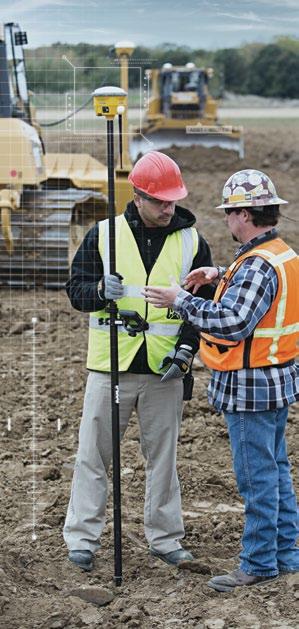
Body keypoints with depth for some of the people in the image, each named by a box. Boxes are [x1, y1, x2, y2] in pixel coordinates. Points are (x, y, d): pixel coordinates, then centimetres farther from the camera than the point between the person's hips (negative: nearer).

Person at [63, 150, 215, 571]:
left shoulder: (191, 241, 3)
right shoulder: (104, 234, 0)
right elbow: (76, 290, 2)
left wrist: (185, 351, -8)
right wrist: (100, 291, -21)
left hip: (164, 369, 1)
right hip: (111, 365, -1)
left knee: (162, 456, 10)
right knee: (94, 453, 3)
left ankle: (165, 538, 20)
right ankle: (82, 537, 12)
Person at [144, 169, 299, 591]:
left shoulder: (257, 266, -21)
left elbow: (232, 323, -30)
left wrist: (181, 301, -20)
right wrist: (219, 275, 14)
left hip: (250, 387, -10)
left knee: (257, 477, -2)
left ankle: (259, 564, 5)